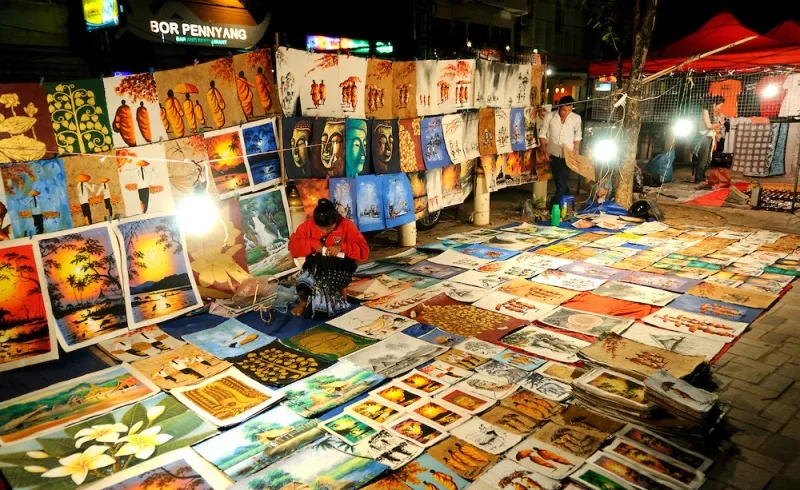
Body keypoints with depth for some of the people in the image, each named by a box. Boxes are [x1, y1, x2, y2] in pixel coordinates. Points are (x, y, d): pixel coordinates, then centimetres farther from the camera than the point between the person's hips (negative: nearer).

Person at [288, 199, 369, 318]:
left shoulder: (346, 225, -8)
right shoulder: (309, 225, -1)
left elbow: (364, 250, -12)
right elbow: (293, 245, -4)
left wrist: (341, 246, -25)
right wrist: (313, 244, -17)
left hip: (339, 267, -2)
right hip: (316, 265, 2)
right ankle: (305, 300, -4)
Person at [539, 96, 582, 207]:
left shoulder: (576, 118, -9)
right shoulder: (550, 116, -9)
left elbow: (578, 135, 6)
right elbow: (542, 133, 1)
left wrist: (576, 151, 2)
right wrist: (545, 150, -6)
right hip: (553, 155, 2)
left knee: (561, 182, -8)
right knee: (558, 181, 14)